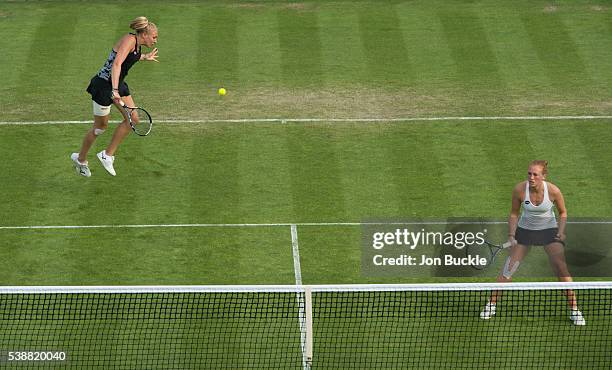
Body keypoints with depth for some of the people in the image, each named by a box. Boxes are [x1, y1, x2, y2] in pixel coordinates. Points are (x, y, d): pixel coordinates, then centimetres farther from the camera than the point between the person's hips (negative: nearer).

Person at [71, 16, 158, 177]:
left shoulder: (137, 44, 5)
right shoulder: (129, 40, -23)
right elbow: (117, 64, -35)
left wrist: (144, 57, 39)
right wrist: (115, 91, -43)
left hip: (117, 84, 9)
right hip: (104, 84, -9)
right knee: (100, 127, 6)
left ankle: (108, 154, 11)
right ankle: (80, 159, 28)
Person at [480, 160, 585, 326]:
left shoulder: (553, 191, -22)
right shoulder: (519, 189, -20)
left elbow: (563, 213, -3)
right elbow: (514, 213, -3)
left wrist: (561, 231, -18)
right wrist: (511, 236, -12)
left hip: (549, 230, -1)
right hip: (525, 229, 1)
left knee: (561, 269, -13)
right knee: (508, 268, -2)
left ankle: (574, 310, -1)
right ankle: (491, 305, 13)